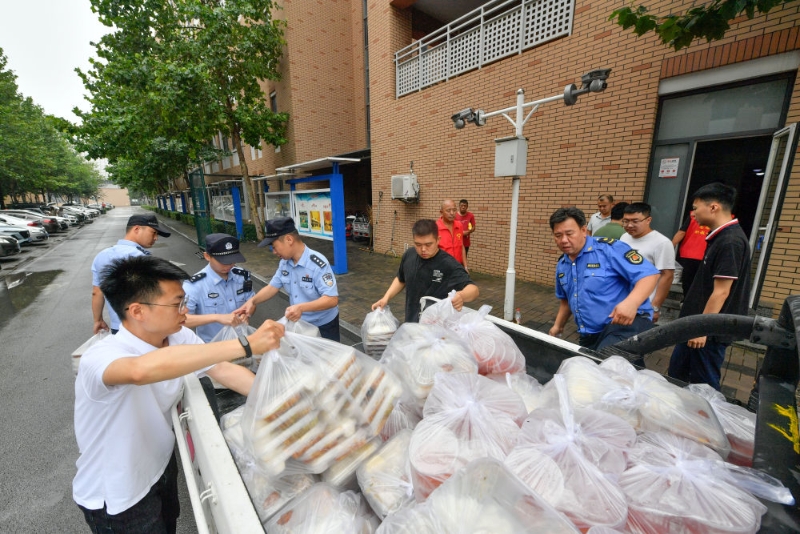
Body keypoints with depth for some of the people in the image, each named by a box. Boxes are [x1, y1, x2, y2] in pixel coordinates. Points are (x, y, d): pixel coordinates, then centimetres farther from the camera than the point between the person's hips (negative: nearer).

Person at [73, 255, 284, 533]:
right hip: (115, 498, -5)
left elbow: (223, 370, -13)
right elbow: (141, 370, -56)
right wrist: (246, 345, -57)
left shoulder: (179, 337, -15)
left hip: (161, 467, 6)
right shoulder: (99, 357, -34)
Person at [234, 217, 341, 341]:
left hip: (324, 326, -6)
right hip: (299, 324, 6)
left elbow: (332, 299, -31)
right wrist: (252, 301, -11)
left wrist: (302, 307, -42)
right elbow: (273, 287, 5)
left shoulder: (318, 264, -27)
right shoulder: (284, 262, -3)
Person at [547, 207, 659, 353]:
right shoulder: (561, 266, 12)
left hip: (626, 322, -8)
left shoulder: (609, 248, -10)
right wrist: (558, 325, 22)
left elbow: (648, 273, -14)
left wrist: (631, 303, -30)